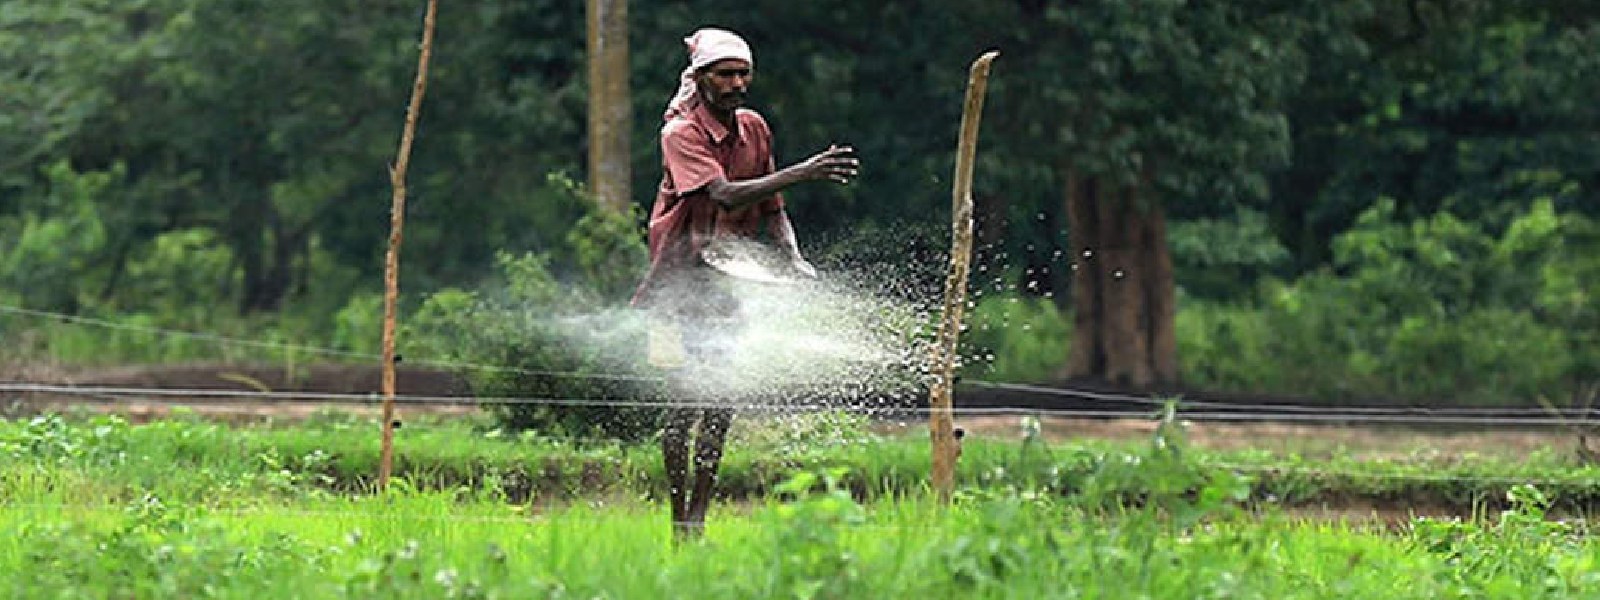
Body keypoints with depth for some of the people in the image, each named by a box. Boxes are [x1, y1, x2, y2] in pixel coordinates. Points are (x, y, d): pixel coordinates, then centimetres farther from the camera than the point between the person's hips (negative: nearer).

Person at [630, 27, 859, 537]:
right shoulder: (681, 133, -14)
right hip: (679, 279, -6)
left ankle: (698, 515, 10)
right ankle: (678, 520, -2)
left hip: (728, 280, 6)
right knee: (689, 401, -11)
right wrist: (803, 173, -35)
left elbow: (771, 209, 15)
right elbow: (725, 195, -28)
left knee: (722, 404, 2)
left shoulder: (754, 129, 7)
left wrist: (793, 258, -3)